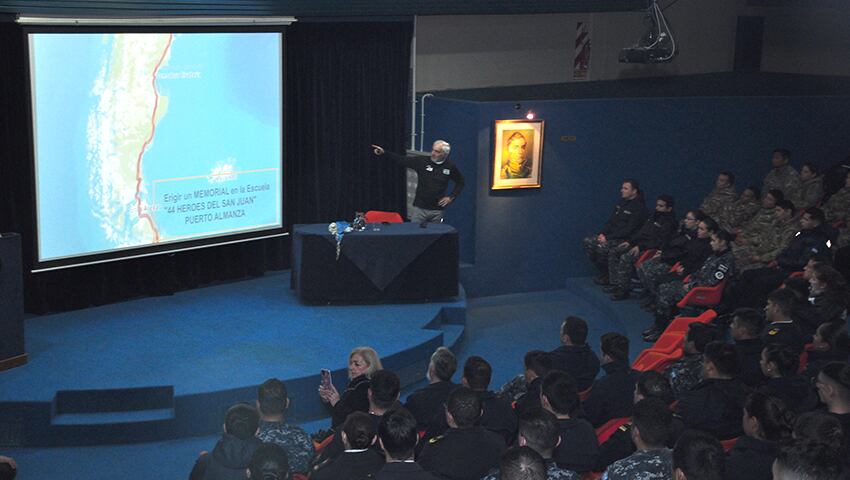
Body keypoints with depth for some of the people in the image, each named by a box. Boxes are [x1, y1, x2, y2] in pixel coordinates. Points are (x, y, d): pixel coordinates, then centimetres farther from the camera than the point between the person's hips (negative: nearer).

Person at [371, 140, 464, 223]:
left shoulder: (450, 167, -1)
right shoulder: (422, 161, -4)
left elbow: (460, 182, 14)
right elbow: (401, 159, -9)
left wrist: (451, 197, 4)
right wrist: (384, 152, -18)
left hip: (437, 210, 0)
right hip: (419, 208, 0)